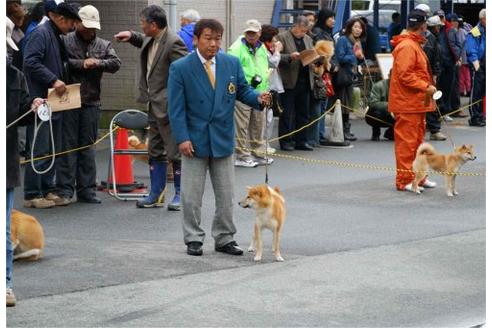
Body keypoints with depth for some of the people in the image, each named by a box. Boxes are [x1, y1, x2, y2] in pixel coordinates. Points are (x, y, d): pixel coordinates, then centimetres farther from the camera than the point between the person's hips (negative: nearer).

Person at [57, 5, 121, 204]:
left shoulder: (103, 45, 13)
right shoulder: (66, 42, 1)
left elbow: (116, 64, 0)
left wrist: (99, 63, -14)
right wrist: (82, 64, -15)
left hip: (91, 102, 4)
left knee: (88, 145, 7)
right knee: (68, 144, -2)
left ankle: (86, 189, 11)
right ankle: (65, 188, 0)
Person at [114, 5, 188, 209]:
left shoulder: (173, 43, -20)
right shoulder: (152, 40, 8)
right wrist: (131, 37, 15)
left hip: (168, 106, -10)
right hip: (154, 105, 10)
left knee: (175, 152, -1)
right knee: (155, 151, 14)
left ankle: (180, 195, 8)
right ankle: (156, 195, 22)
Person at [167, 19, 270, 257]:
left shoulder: (232, 64, 2)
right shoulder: (180, 68, -8)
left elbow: (243, 90, 9)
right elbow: (176, 108, -9)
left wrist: (258, 98, -13)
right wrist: (182, 138, -16)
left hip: (223, 139, 3)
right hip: (195, 139, -3)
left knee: (226, 195, 9)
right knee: (192, 196, 4)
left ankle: (224, 239, 19)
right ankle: (193, 239, 14)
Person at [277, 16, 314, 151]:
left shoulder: (308, 39, 17)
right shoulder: (282, 37, -3)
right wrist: (290, 56, -24)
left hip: (305, 82, 6)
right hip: (289, 82, -6)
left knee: (303, 114, 8)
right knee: (287, 114, -1)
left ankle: (301, 141, 14)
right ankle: (286, 141, 4)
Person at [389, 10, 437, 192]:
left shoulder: (414, 45, 16)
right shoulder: (407, 47, -17)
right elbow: (404, 75, -23)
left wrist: (428, 85, 12)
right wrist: (425, 87, -21)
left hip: (417, 102, 11)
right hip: (407, 103, -11)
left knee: (417, 140, 16)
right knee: (407, 141, -6)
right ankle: (404, 180, -2)